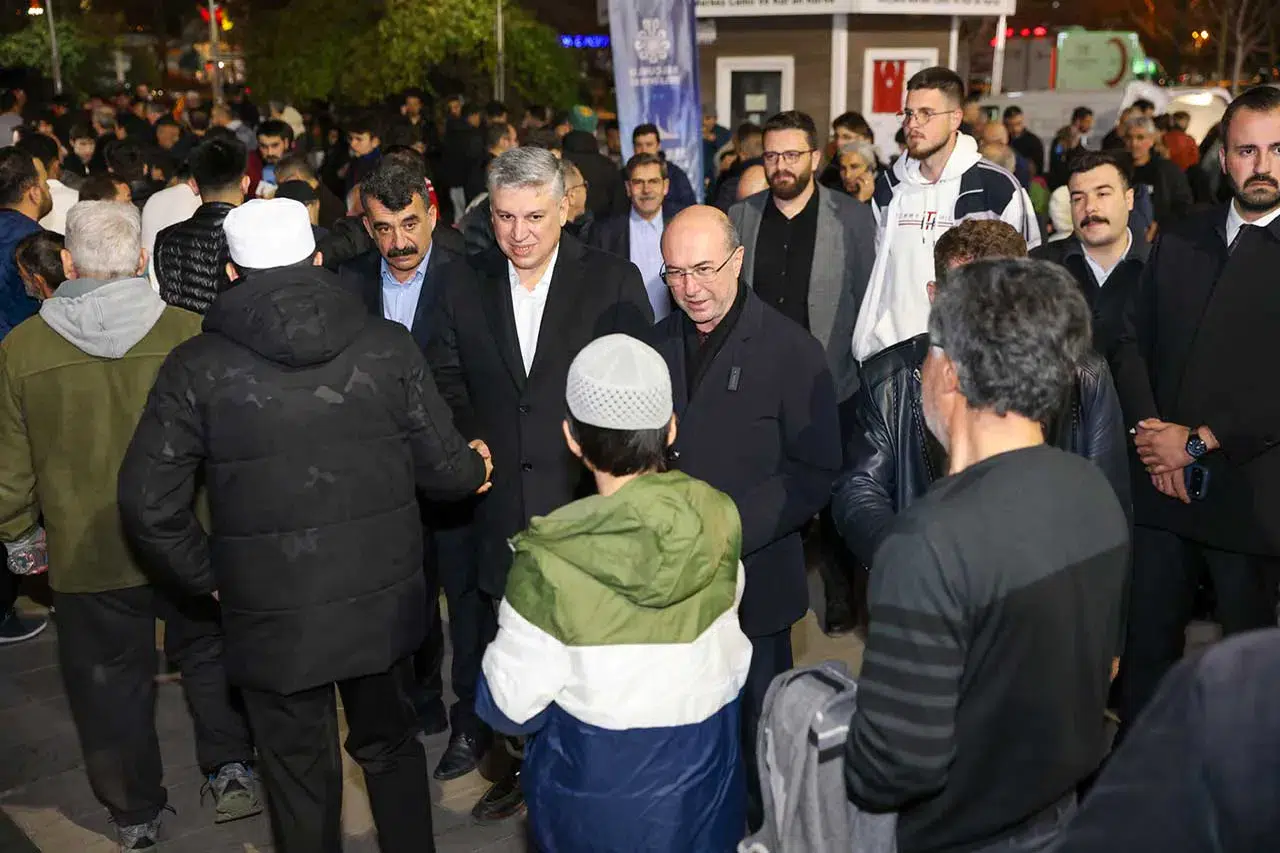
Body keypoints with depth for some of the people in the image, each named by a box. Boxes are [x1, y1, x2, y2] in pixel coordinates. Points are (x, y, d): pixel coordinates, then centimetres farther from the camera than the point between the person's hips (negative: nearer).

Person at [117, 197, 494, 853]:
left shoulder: (197, 368, -11)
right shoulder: (387, 347, -8)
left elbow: (148, 505, -12)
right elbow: (446, 469, -4)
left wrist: (210, 577, 4)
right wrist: (475, 466, 18)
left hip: (273, 616, -2)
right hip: (383, 601, 2)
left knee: (300, 778, 18)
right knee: (390, 747, 25)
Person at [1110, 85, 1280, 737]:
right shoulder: (1179, 241, 11)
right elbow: (1131, 341, 9)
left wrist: (1201, 441, -14)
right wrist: (1152, 435, -4)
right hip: (1162, 486, 4)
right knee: (1148, 635, 11)